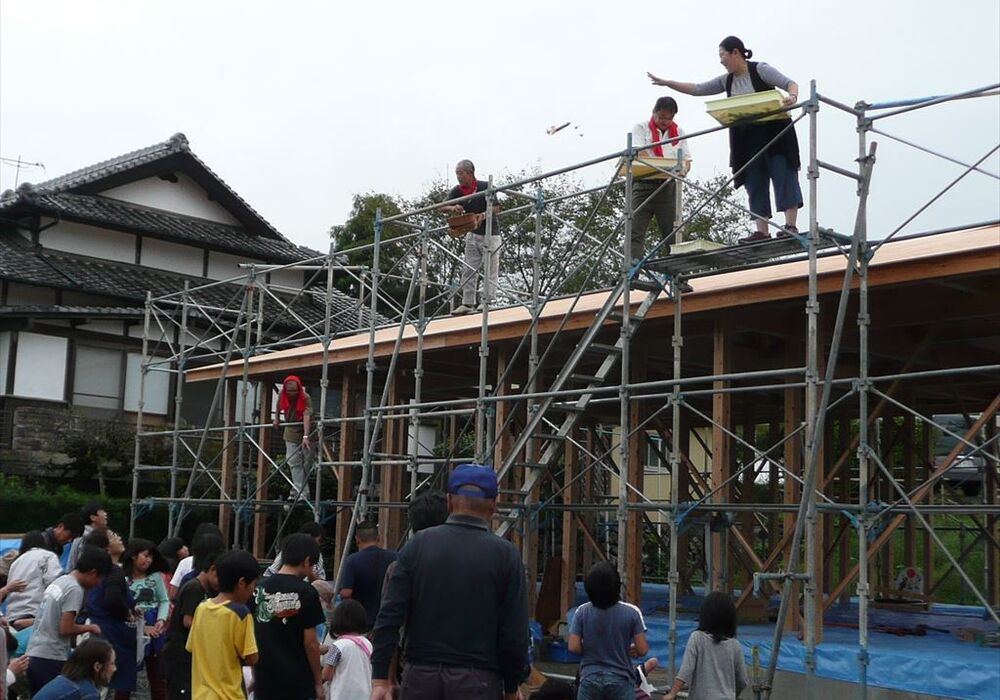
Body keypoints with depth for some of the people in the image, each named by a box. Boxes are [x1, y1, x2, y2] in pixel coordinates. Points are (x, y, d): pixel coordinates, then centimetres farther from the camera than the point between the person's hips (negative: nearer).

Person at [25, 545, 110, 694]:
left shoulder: (58, 582, 14)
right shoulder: (74, 589, -14)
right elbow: (66, 629, -17)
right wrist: (90, 628, -2)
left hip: (33, 655, 9)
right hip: (51, 659, -9)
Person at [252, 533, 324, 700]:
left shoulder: (260, 588, 2)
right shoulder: (306, 593, -11)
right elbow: (310, 642, -10)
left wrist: (255, 675, 17)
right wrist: (318, 682, 0)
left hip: (265, 681, 4)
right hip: (298, 682, -4)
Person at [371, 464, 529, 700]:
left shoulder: (418, 544, 2)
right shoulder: (506, 554, -4)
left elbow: (389, 616, -2)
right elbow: (515, 633, -4)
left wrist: (380, 677, 1)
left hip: (421, 674, 2)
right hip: (477, 680, -2)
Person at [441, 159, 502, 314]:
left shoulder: (485, 187, -14)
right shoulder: (457, 191, 1)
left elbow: (496, 208, -16)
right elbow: (442, 207, -3)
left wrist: (483, 215, -33)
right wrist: (452, 208, -25)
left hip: (490, 233, -5)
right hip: (472, 233, 6)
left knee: (490, 269, -4)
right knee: (468, 270, 3)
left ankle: (487, 301, -2)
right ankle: (468, 303, 5)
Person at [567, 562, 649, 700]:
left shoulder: (582, 612, -7)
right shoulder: (631, 612, -11)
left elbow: (573, 647, -7)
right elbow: (642, 650, -9)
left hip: (590, 680, 1)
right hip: (620, 680, -1)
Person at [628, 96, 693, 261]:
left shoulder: (678, 132, 16)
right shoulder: (641, 128, 6)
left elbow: (686, 159, 12)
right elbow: (640, 152, -10)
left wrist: (683, 170, -12)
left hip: (668, 185, 3)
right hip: (643, 184, -3)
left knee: (670, 231, 1)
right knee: (636, 231, -11)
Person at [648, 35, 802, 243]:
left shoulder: (760, 69, -5)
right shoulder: (727, 81, 12)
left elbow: (790, 83, -9)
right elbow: (697, 89, 14)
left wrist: (792, 97, -31)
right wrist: (666, 83, 11)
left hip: (773, 132, -6)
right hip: (746, 139, 6)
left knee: (783, 176, -9)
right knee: (755, 183, -1)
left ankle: (791, 226, -11)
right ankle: (762, 231, -4)